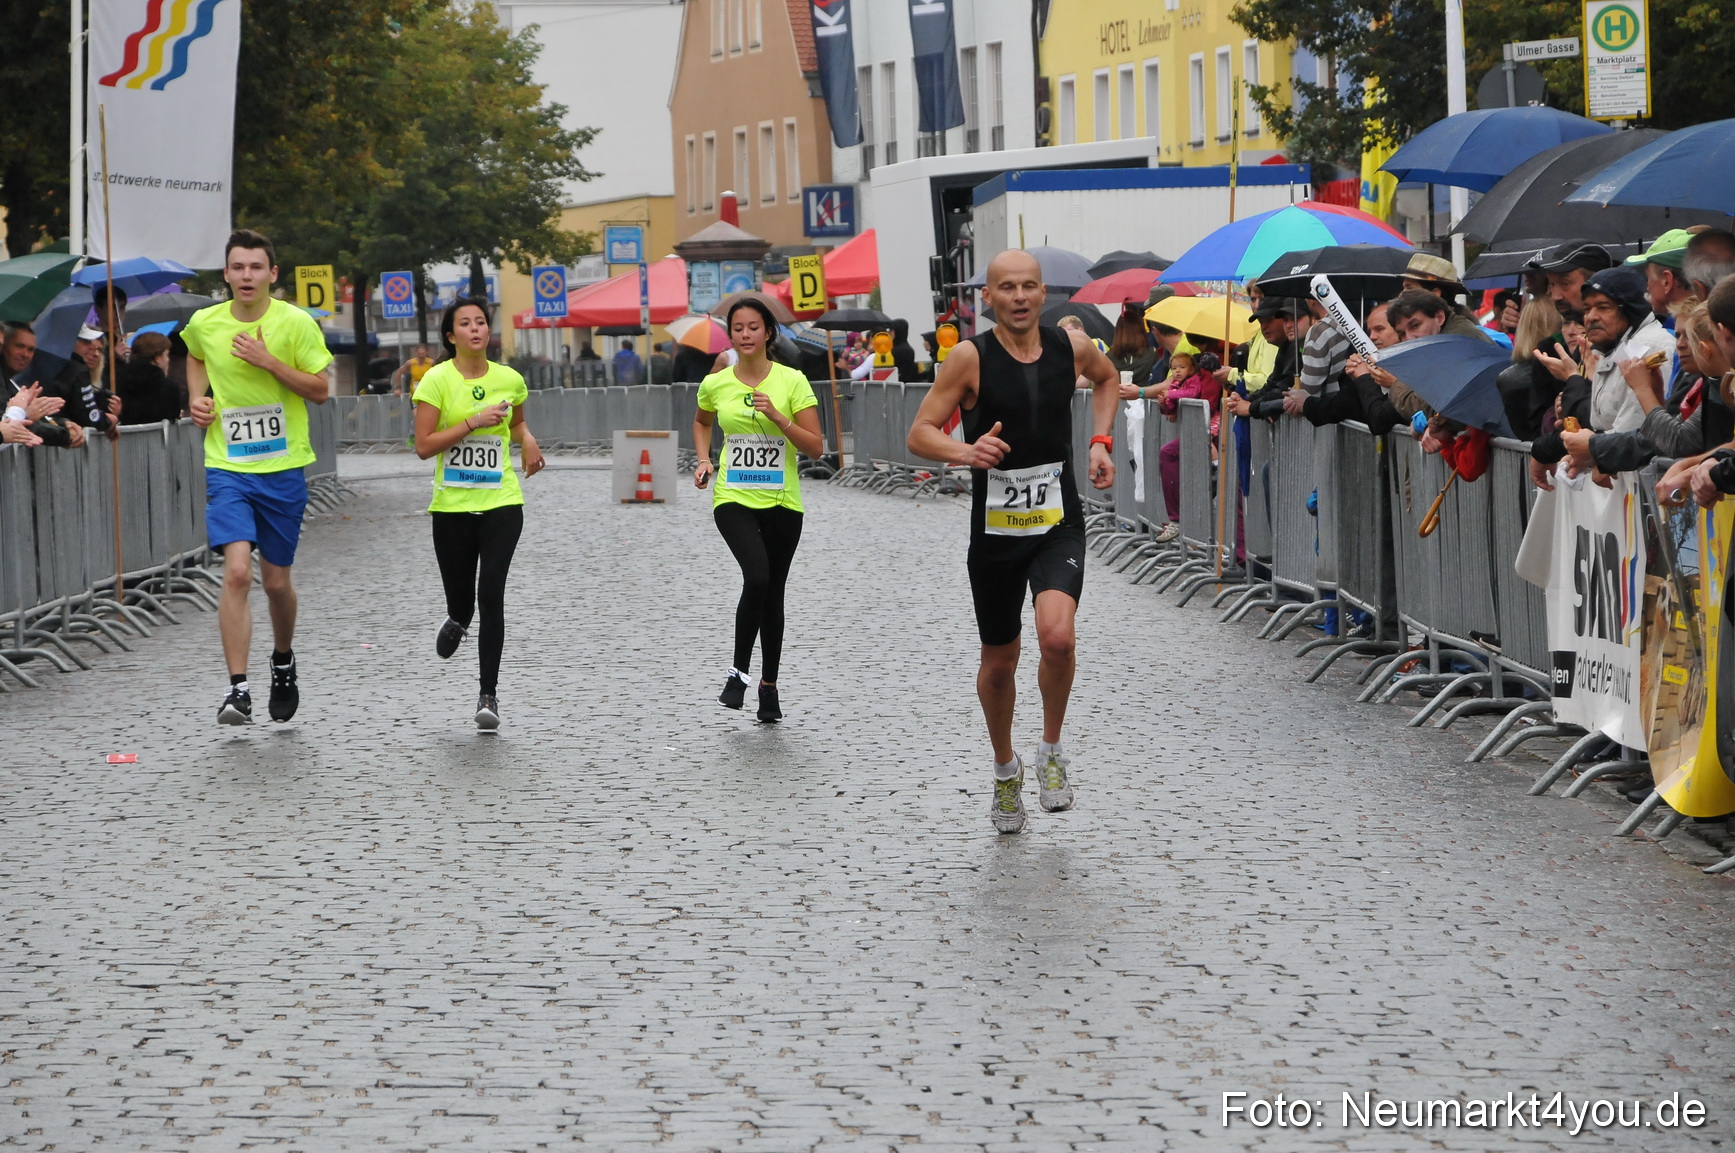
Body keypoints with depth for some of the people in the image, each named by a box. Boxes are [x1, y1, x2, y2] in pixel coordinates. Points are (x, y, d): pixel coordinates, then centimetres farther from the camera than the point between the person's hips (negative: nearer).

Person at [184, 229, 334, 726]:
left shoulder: (296, 323, -7)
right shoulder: (204, 324, 0)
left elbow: (321, 389, -6)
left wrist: (269, 361, -17)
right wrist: (197, 397, 5)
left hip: (284, 467, 0)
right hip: (227, 467, 0)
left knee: (276, 581, 10)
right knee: (237, 572, -17)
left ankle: (283, 660, 40)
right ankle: (238, 690, -16)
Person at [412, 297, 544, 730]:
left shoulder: (510, 379, 4)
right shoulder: (437, 380, -6)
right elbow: (423, 446, -12)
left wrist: (527, 439, 4)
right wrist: (474, 422, -18)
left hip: (501, 503, 1)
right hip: (452, 505, -1)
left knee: (491, 596, -11)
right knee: (459, 596, 9)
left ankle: (489, 694, -3)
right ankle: (457, 622, 49)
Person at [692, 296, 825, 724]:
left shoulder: (792, 381, -5)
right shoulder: (715, 384, 1)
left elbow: (815, 448, -7)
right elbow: (701, 421, 24)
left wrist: (778, 418, -19)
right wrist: (704, 460, 8)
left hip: (782, 501, 1)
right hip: (733, 497, -1)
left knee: (773, 592, 9)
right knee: (757, 577, -23)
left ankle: (769, 685, 23)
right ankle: (739, 672, -7)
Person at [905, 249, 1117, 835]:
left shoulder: (1072, 347, -1)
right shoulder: (971, 357, -10)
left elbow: (1109, 379, 23)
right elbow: (920, 434, -9)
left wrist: (1100, 441, 10)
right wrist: (965, 451, -29)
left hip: (1059, 526, 0)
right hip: (995, 529, 0)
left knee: (1058, 636, -25)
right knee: (999, 662, 12)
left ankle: (1051, 751, 0)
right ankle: (1005, 768, 39)